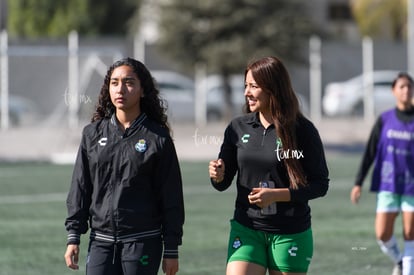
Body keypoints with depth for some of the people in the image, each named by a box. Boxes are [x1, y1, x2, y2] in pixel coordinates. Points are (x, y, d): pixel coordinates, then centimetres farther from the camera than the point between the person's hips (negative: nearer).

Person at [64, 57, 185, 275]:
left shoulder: (157, 137, -1)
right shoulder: (93, 133, 9)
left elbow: (172, 198, 0)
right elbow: (79, 189, 11)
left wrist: (171, 250, -2)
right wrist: (73, 237, 4)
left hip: (143, 244, -3)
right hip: (101, 241, 3)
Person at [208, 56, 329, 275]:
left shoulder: (303, 130, -7)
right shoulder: (238, 128, 4)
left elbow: (320, 184, -6)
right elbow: (224, 183, 11)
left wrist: (277, 195, -18)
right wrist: (218, 176, -14)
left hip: (291, 233, -2)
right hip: (246, 229, 2)